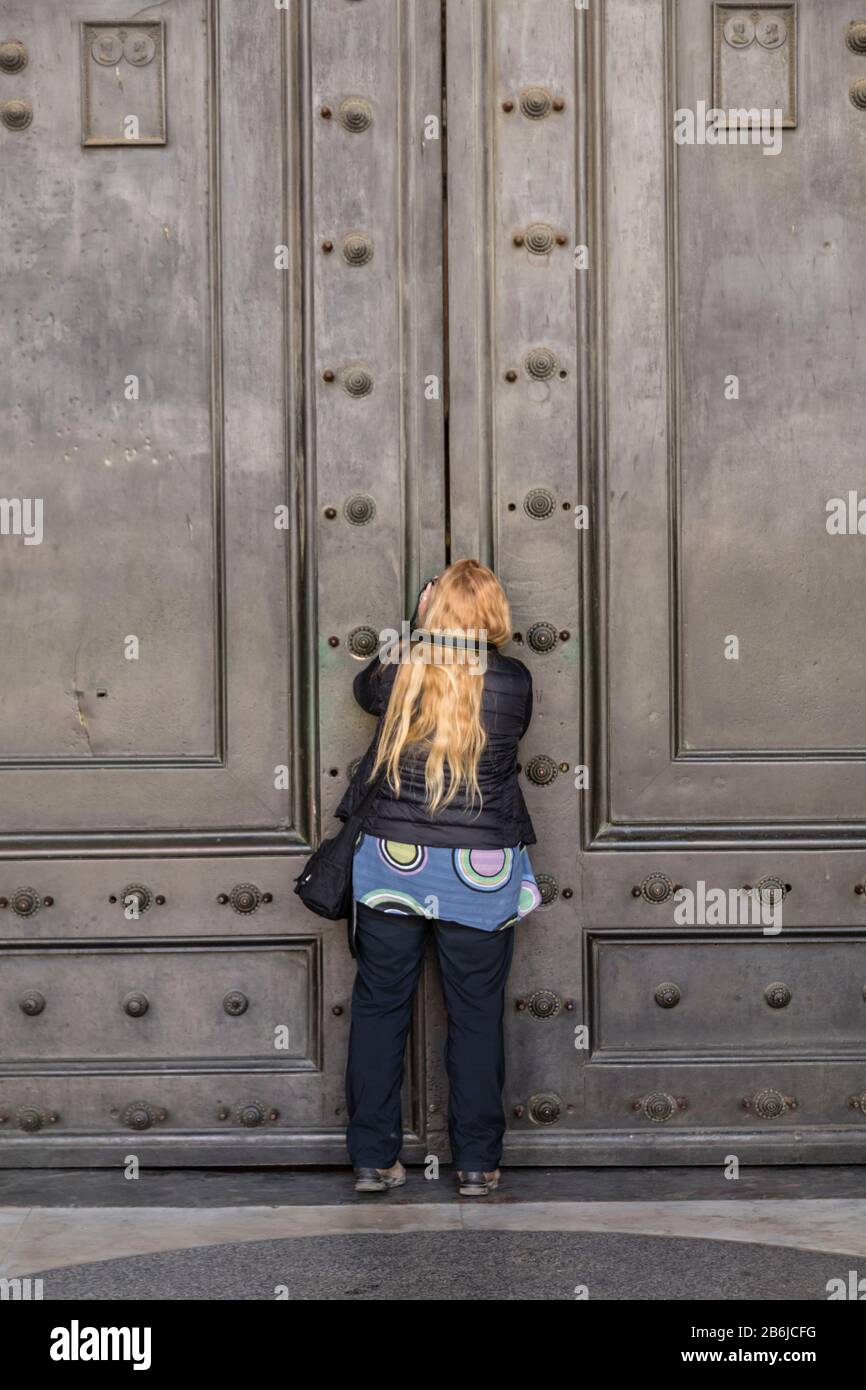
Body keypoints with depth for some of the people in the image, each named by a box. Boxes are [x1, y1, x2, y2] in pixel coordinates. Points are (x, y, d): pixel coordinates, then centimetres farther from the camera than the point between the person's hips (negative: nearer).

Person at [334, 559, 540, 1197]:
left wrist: (415, 633, 21)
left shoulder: (398, 672, -5)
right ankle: (477, 1163, 14)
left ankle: (373, 1158, 16)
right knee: (477, 1014, 8)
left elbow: (364, 687, 19)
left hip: (391, 861, 1)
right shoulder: (513, 681, -7)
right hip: (481, 873, -1)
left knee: (380, 1008, 11)